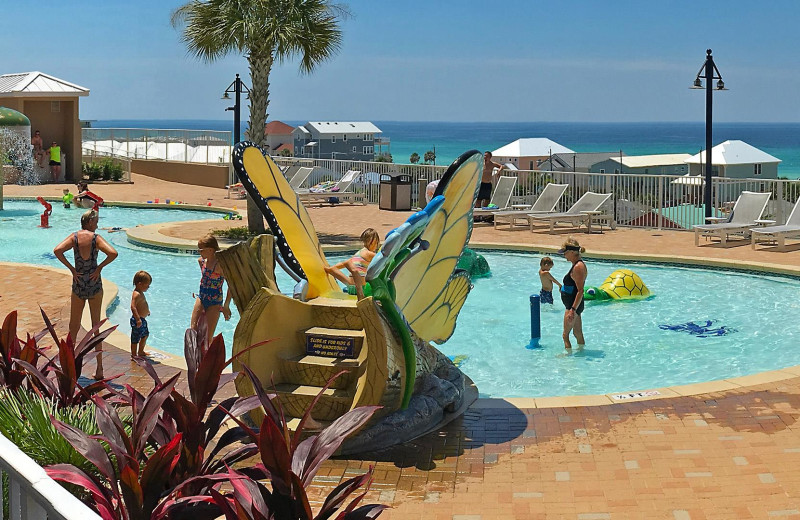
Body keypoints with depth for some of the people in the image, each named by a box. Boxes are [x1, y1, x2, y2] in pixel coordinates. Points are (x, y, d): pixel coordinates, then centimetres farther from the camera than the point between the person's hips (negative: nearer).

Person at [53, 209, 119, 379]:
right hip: (95, 284, -1)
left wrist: (71, 268, -8)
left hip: (78, 284, 1)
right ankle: (99, 369, 6)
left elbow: (57, 250, -16)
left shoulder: (74, 237, -2)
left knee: (74, 326, 13)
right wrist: (100, 268, -8)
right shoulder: (96, 238, -7)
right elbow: (113, 253, -21)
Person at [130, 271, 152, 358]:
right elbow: (133, 307, -33)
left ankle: (141, 352, 38)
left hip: (142, 319, 11)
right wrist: (138, 319, -37)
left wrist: (146, 311, 37)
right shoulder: (137, 295, -23)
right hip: (138, 320, -11)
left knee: (145, 335, 24)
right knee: (135, 338, 0)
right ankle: (134, 355, 10)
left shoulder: (140, 293, 9)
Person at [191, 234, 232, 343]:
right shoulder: (201, 261, 3)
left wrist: (226, 306, -16)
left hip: (214, 302, -7)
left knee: (208, 338, -4)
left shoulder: (219, 265, -20)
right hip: (201, 298, 7)